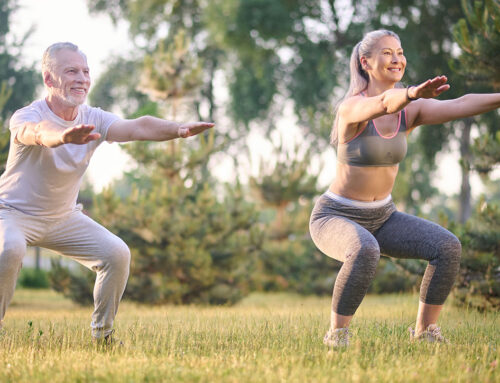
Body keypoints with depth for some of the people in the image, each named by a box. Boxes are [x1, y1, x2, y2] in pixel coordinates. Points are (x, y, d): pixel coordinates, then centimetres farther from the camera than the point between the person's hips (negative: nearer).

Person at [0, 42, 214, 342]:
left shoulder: (93, 119, -9)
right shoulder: (26, 116, -23)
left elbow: (137, 128, -26)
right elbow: (38, 132, -49)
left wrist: (178, 129, -47)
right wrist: (64, 136, -74)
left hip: (64, 216, 5)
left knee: (117, 253, -11)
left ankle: (103, 334, 6)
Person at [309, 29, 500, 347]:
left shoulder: (411, 110, -2)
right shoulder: (352, 107, -20)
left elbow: (460, 106, -19)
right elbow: (382, 104, -45)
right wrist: (413, 92, -66)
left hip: (382, 217, 6)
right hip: (336, 217, -6)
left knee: (448, 247, -14)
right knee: (365, 252, -39)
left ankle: (425, 329, 1)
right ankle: (338, 334, -19)